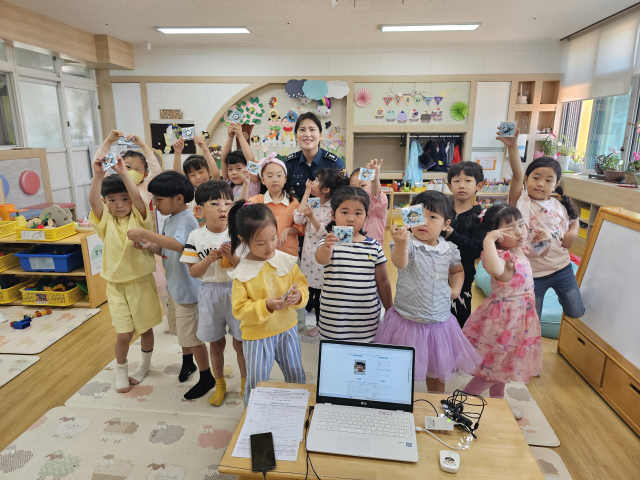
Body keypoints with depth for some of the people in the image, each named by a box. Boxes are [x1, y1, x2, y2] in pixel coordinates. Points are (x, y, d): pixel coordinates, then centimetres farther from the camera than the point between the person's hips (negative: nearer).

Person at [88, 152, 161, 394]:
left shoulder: (139, 217, -7)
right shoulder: (105, 221, -2)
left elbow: (138, 197, -26)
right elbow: (93, 201, -20)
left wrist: (123, 172, -33)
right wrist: (98, 174, -33)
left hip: (142, 281, -1)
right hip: (116, 284, 1)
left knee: (145, 327, 14)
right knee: (124, 334, 1)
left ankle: (145, 364, 40)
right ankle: (121, 369, 28)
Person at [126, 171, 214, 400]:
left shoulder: (186, 221, -24)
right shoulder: (170, 219, 6)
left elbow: (178, 244, -43)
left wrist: (145, 233, -40)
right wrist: (149, 246, -6)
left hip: (187, 288, -9)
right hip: (174, 286, 9)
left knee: (192, 335, 3)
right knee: (181, 330, 26)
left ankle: (206, 377, 21)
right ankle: (188, 363, 49)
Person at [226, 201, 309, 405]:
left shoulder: (286, 261, -9)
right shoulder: (242, 272, -17)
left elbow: (302, 284, -1)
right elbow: (239, 308, -17)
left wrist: (299, 296, -23)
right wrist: (266, 306, -31)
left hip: (287, 329, 3)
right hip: (257, 335, -3)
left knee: (297, 378, 20)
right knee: (256, 383, 12)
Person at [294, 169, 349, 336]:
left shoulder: (333, 208, -16)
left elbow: (324, 233, -20)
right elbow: (298, 219, -8)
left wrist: (312, 216, -32)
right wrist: (306, 193, -5)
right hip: (308, 252, 6)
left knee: (320, 290, 8)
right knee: (308, 286, 17)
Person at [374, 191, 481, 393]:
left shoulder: (449, 250, 0)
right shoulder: (409, 244, -16)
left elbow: (457, 270, 22)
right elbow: (400, 263, -39)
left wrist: (455, 288, 4)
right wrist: (401, 242, -58)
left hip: (440, 322, 5)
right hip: (407, 321, -4)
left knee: (438, 371, 21)